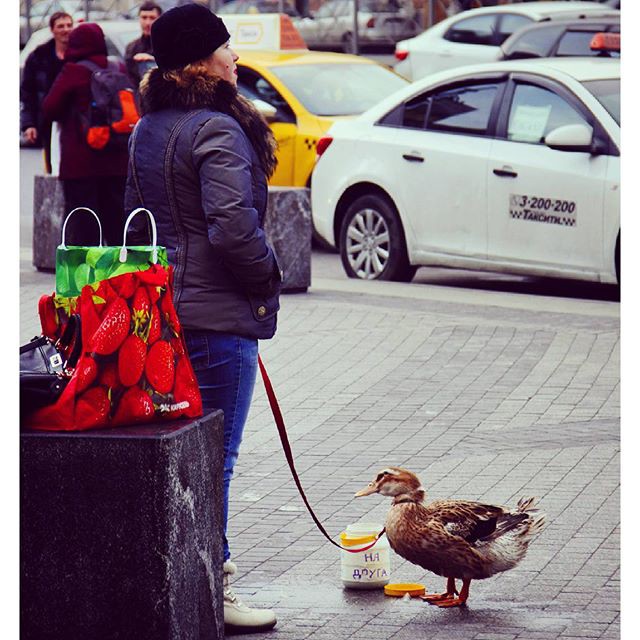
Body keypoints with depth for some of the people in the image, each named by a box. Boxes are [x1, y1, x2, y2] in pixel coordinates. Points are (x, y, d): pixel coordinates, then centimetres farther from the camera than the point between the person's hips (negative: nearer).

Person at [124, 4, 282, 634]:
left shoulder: (147, 129, 12)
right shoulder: (218, 130, -18)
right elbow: (233, 228, -25)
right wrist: (266, 278, -8)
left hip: (161, 308, 9)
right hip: (218, 314, -9)